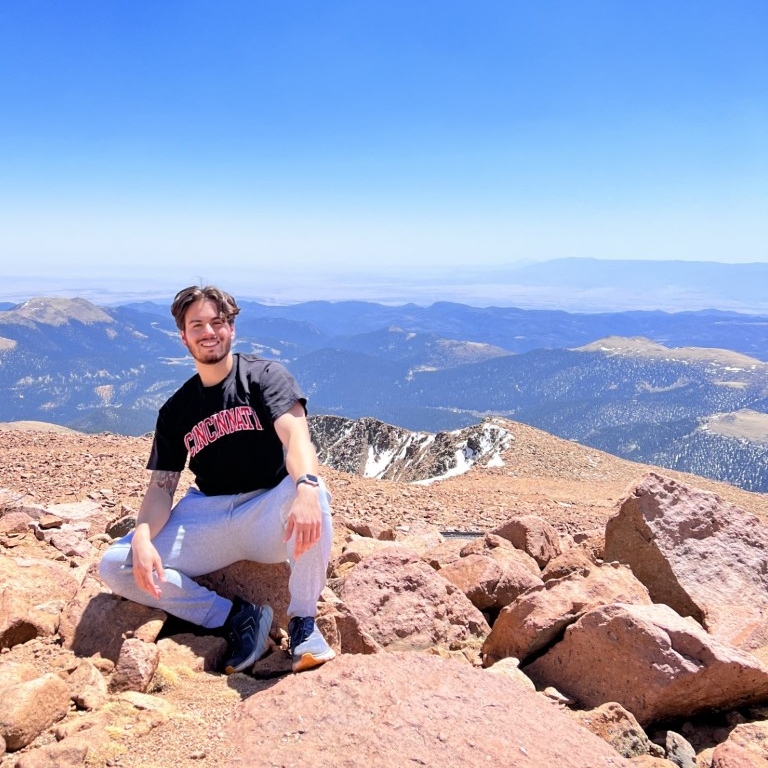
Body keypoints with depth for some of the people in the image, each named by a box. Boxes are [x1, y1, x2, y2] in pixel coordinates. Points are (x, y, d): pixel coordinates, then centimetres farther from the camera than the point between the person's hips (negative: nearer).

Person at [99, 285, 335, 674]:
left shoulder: (264, 375, -3)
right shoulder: (176, 410, 8)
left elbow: (294, 433, -22)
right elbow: (161, 486, 4)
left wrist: (306, 488, -44)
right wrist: (142, 538, -18)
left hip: (269, 514, -3)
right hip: (208, 521, 4)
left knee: (311, 492, -37)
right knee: (114, 566, -13)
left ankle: (303, 622, -18)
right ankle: (234, 616, -8)